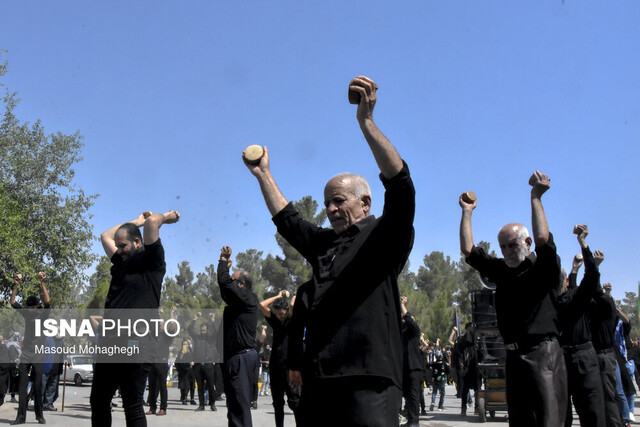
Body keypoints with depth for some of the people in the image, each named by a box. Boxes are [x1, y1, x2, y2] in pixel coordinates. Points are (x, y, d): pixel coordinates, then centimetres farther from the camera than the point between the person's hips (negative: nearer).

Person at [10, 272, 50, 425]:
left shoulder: (43, 314, 1)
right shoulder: (26, 313, 10)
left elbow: (47, 302, -16)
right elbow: (12, 302, 4)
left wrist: (42, 283, -21)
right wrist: (16, 285, -8)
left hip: (38, 356, -3)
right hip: (25, 355, 3)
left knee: (37, 386, 1)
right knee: (22, 386, -1)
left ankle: (39, 415, 9)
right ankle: (21, 416, 1)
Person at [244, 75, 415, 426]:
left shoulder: (385, 237, 2)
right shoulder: (324, 243, 24)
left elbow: (400, 186, -13)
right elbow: (287, 220, 37)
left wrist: (366, 121, -21)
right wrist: (263, 174, 37)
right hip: (318, 379, 8)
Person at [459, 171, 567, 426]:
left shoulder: (545, 268, 1)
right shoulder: (501, 271, 16)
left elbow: (542, 238, -18)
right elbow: (468, 249, 16)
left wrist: (536, 197, -12)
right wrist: (467, 212, 17)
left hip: (543, 352, -6)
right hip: (514, 355, 6)